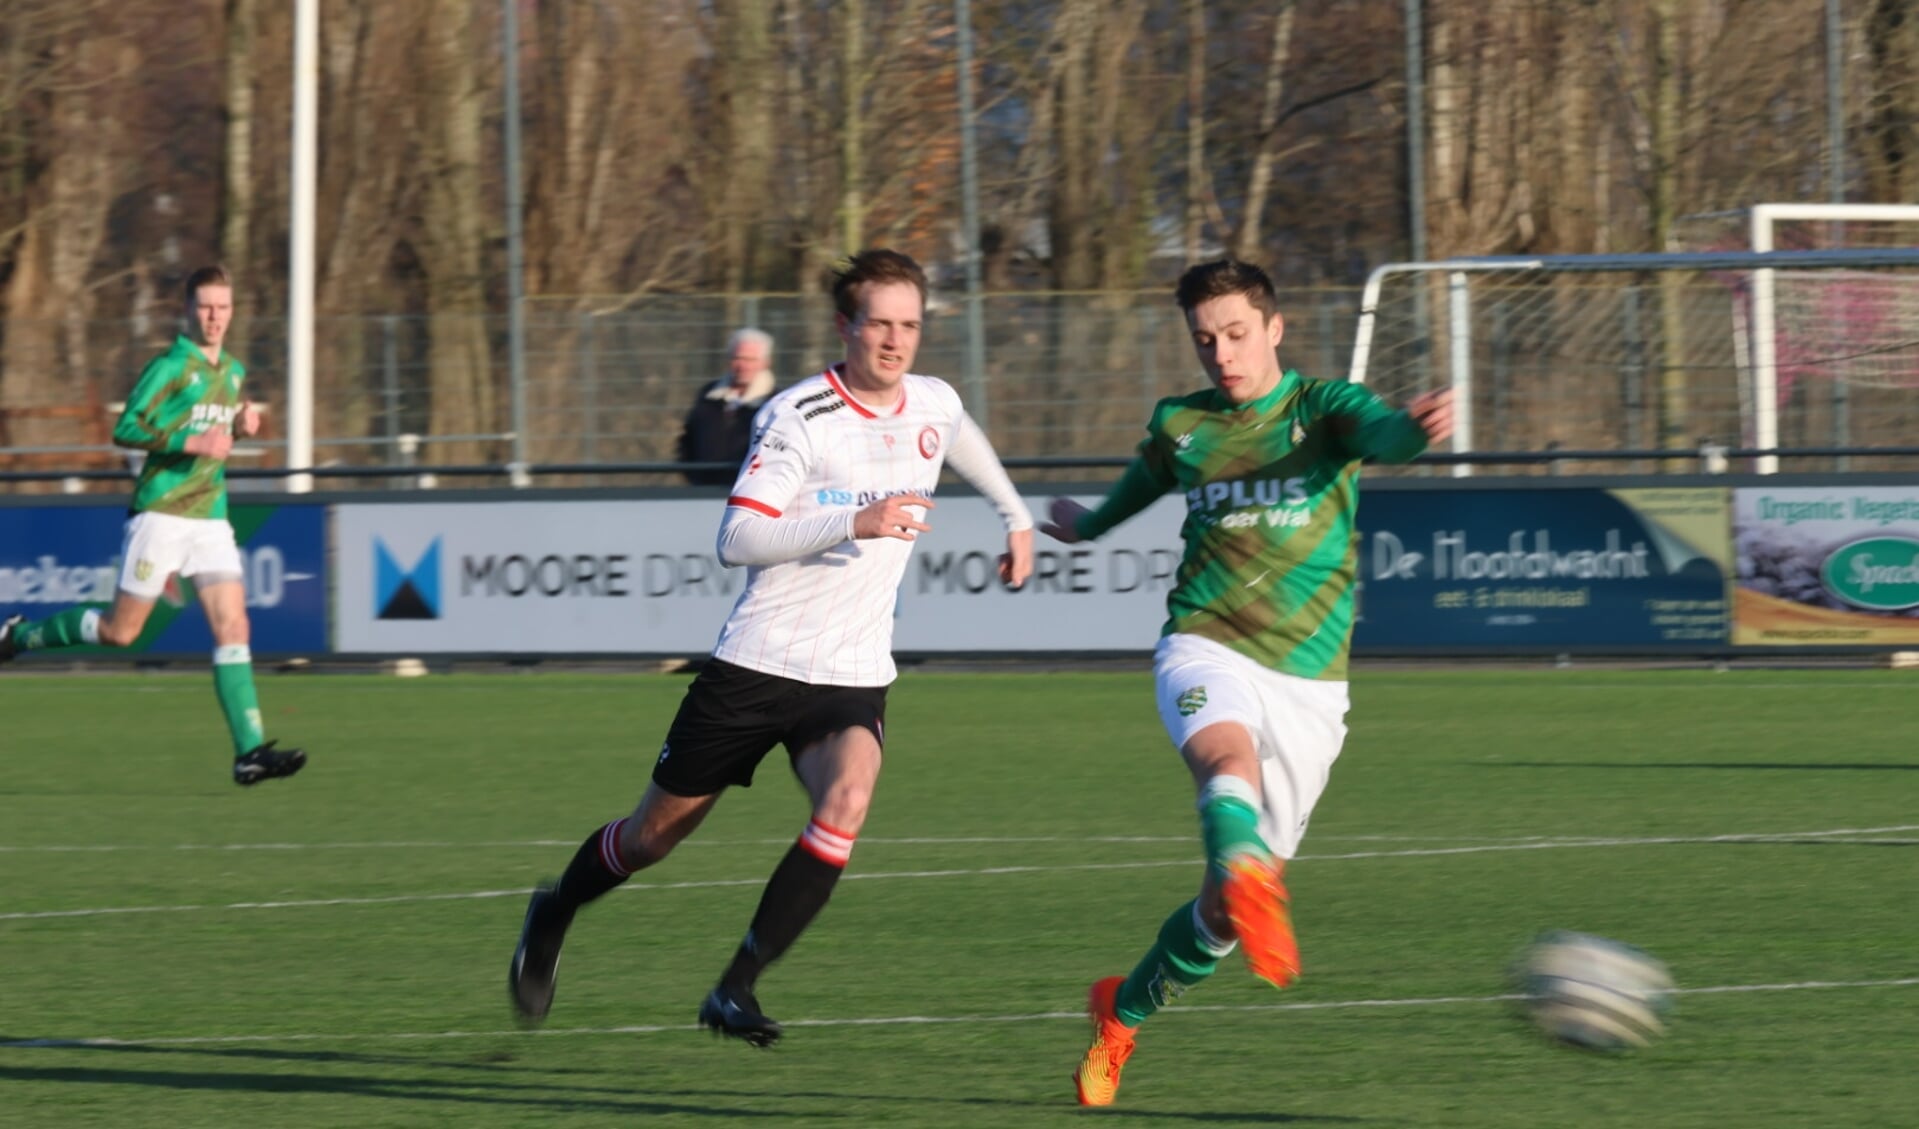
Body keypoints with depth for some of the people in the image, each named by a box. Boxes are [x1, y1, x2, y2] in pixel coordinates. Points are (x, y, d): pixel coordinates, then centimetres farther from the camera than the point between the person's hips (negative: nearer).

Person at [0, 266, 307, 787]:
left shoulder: (233, 371, 14)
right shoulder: (170, 367, -9)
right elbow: (126, 429, -15)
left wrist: (241, 425, 7)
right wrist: (192, 443, -23)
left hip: (211, 518, 6)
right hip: (161, 514, -6)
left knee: (233, 628, -7)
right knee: (119, 631, 2)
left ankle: (249, 752, -13)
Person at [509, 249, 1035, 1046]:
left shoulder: (934, 406, 4)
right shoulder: (798, 417, -16)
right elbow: (737, 539, -26)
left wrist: (1016, 516, 39)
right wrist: (853, 523, -34)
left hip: (853, 678, 3)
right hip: (757, 664, -3)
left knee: (846, 800, -28)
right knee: (654, 835, 11)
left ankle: (736, 990, -20)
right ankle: (553, 916, 43)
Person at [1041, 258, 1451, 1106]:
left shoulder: (1322, 408, -1)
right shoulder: (1180, 426, 9)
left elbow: (1377, 432, -25)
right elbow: (1138, 489, 33)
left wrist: (1416, 429, -50)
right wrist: (1086, 524, 54)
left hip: (1307, 681, 0)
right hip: (1207, 649, 1)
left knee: (1229, 901, 3)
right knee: (1232, 757, -37)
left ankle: (1123, 1010, 26)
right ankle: (1249, 881, -65)